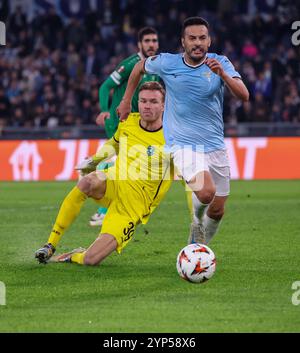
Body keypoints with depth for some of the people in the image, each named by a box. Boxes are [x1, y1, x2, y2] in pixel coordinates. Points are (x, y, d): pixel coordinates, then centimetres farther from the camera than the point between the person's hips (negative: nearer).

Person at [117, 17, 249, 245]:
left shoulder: (220, 63, -5)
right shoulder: (167, 63, -6)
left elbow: (244, 96, -18)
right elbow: (140, 67, 15)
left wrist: (222, 74, -34)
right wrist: (126, 101, 18)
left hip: (215, 146, 3)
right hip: (182, 144, -3)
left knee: (217, 212, 7)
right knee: (206, 192, -28)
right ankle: (197, 221, 6)